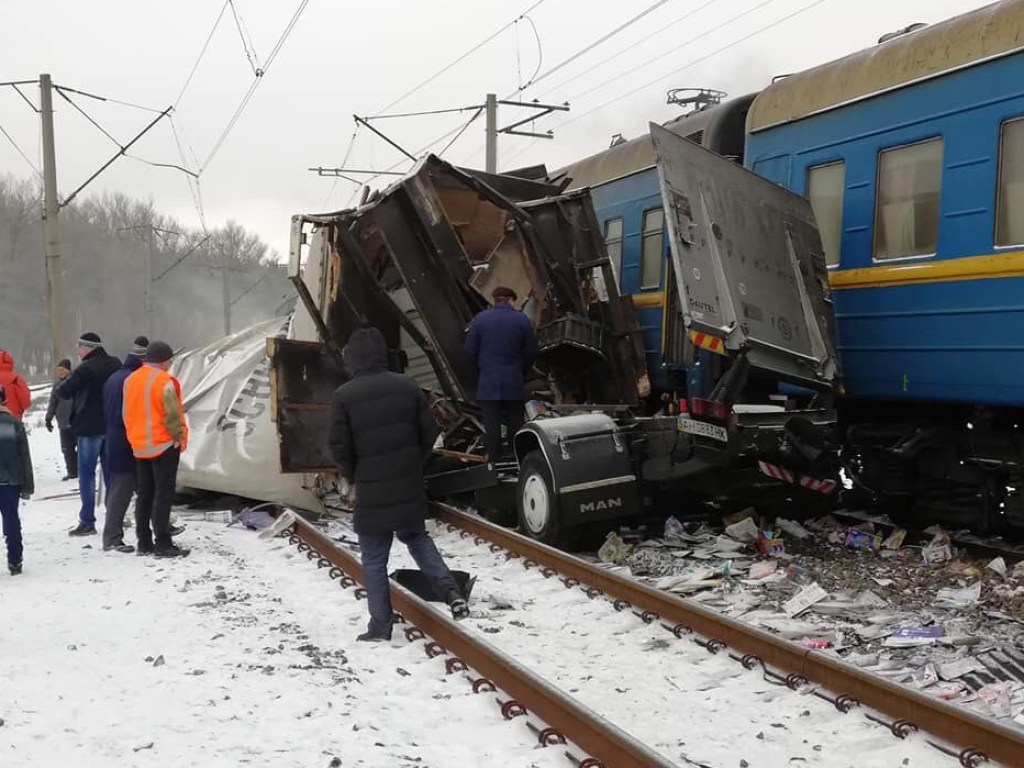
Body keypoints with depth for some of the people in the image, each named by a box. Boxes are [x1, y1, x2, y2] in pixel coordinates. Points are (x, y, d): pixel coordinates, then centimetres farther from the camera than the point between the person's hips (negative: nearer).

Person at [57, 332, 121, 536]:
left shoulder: (86, 369, -15)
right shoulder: (115, 364, 7)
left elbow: (64, 392, -13)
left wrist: (60, 387, 7)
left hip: (90, 427, -7)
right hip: (112, 426, 7)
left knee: (86, 473, -1)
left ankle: (87, 521, -3)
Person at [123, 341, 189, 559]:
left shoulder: (130, 380, 10)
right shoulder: (164, 381, -15)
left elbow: (126, 413, 15)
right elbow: (172, 414, -17)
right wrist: (180, 436, -5)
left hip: (139, 446, 8)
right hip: (164, 445, -8)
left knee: (144, 495, 13)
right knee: (163, 495, -4)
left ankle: (144, 542, 17)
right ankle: (163, 543, -4)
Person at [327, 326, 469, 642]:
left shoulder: (343, 395, -11)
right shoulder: (407, 385, 0)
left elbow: (338, 445, -10)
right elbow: (429, 432, 3)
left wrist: (349, 477, 7)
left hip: (371, 489, -4)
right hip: (410, 484, 4)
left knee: (374, 559, 8)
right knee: (417, 537, 25)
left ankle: (380, 627, 13)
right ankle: (451, 592, 10)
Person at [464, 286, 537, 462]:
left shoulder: (480, 319, -1)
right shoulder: (522, 320, -2)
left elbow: (470, 350, 0)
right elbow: (531, 351, 0)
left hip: (487, 382, 0)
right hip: (514, 382, 0)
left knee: (491, 427, 3)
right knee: (516, 426, 10)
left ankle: (494, 462, 4)